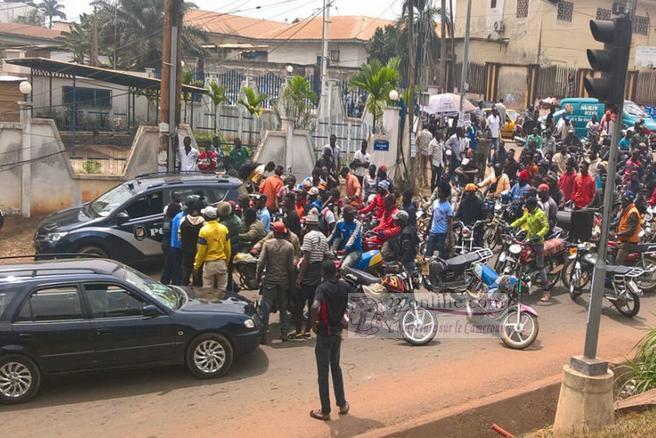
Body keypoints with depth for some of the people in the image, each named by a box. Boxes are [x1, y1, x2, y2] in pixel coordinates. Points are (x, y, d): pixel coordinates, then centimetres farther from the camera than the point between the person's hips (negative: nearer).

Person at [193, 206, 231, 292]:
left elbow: (201, 251, -11)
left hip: (209, 263, -4)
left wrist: (196, 265, 0)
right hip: (222, 262, 4)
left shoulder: (204, 230, -13)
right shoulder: (224, 228, -1)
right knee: (222, 289, 10)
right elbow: (227, 248, 5)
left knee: (207, 290, 5)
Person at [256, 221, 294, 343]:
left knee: (265, 308, 1)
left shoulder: (267, 244, -6)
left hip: (270, 280, -2)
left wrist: (258, 277, 2)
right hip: (284, 281, 3)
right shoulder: (289, 246, -1)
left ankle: (262, 334, -2)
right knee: (283, 308, 14)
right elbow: (291, 266, -1)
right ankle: (284, 334, 16)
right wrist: (290, 281, 10)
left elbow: (261, 262, -10)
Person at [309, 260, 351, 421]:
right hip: (338, 332, 5)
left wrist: (313, 324, -19)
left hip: (324, 333, -5)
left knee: (323, 372, 5)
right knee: (336, 367, 22)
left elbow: (315, 307, -36)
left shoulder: (322, 288, -19)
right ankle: (342, 404, 27)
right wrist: (346, 319, 11)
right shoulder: (345, 287, -2)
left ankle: (325, 411, 13)